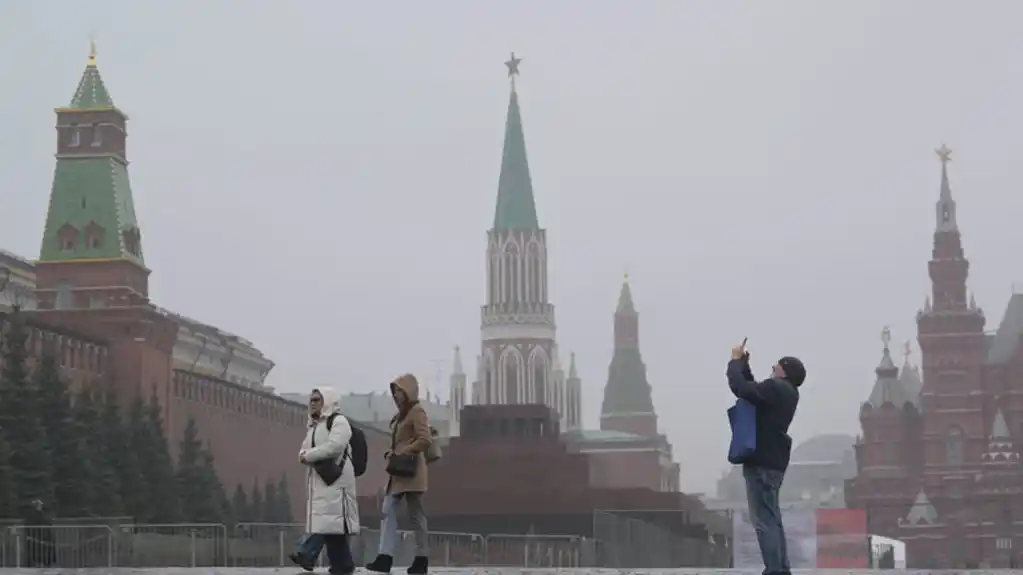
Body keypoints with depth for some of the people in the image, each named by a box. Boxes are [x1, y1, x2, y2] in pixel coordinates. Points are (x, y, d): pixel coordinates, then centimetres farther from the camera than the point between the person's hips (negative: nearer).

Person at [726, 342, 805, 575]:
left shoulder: (775, 388, -14)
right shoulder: (784, 392, 17)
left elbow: (740, 388, -21)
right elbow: (753, 390, 26)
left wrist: (735, 361, -7)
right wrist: (744, 364, 18)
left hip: (762, 462, -11)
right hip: (771, 460, 11)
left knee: (764, 520, -13)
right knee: (772, 519, 14)